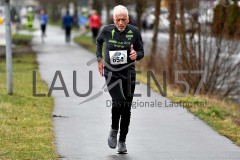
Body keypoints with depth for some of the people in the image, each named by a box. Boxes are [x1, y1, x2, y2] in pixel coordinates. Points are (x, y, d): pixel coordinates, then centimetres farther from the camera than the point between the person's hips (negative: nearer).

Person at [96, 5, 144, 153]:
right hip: (111, 72, -2)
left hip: (128, 72, 2)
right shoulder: (107, 30, -5)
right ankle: (114, 131, 0)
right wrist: (99, 58, 11)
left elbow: (141, 52, 3)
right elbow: (99, 41, 18)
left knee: (126, 108, 3)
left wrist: (136, 55, -20)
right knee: (118, 101, -24)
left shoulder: (134, 32, -5)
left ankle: (122, 141, 18)